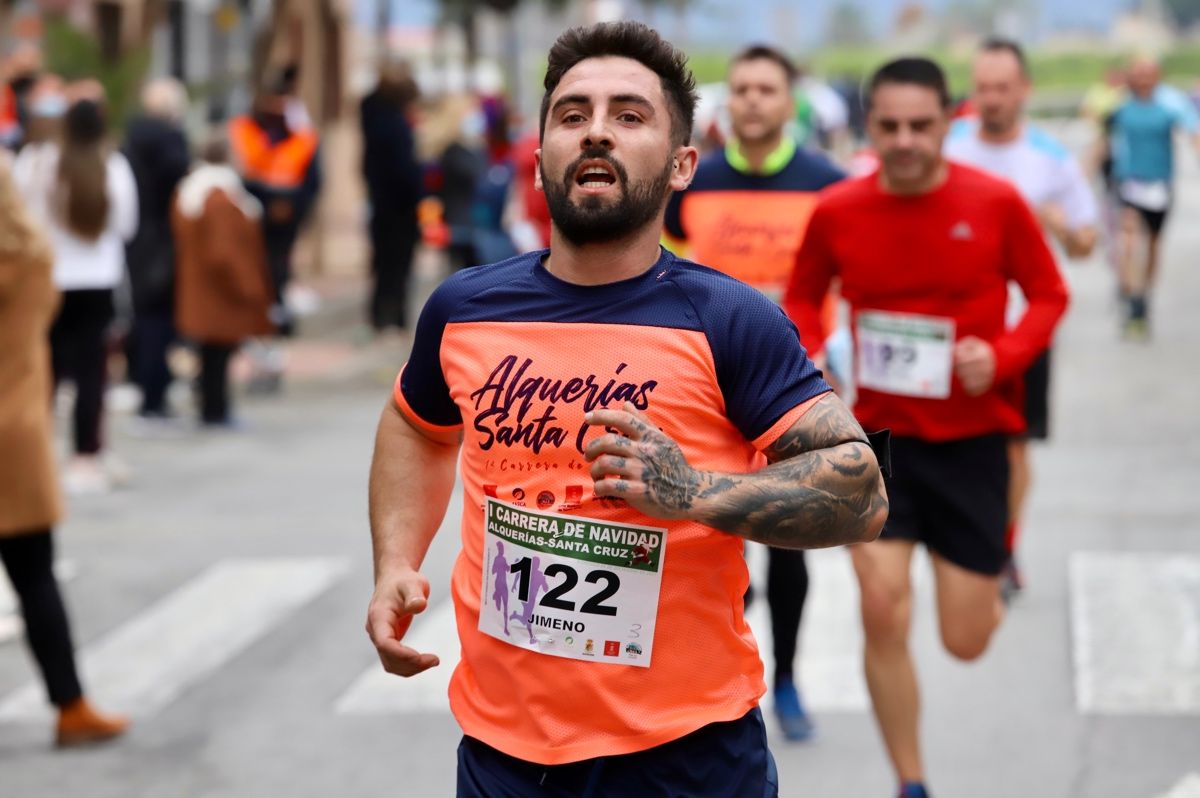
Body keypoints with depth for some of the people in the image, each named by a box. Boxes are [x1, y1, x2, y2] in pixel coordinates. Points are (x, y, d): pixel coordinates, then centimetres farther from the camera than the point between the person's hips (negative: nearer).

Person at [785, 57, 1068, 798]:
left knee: (966, 640, 5)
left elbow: (1050, 293, -1)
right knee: (883, 611, -12)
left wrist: (1003, 356, -19)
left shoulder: (996, 203, -12)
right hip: (878, 432, 1)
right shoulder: (838, 211, -7)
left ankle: (987, 580, 45)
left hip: (971, 438, 0)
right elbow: (803, 297, 9)